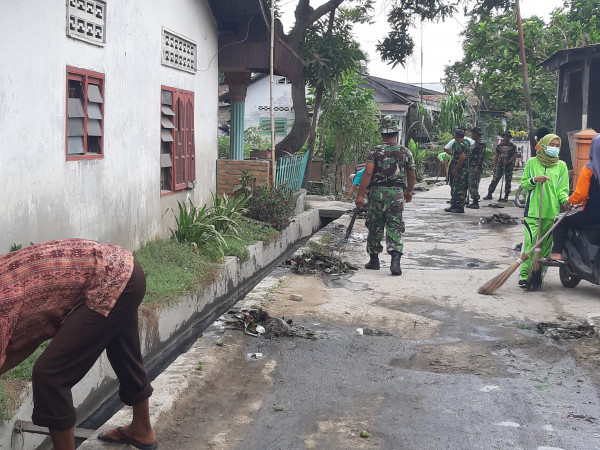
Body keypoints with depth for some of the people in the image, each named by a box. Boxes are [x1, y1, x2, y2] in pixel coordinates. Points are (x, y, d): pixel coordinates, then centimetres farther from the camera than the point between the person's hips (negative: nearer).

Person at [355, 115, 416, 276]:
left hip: (377, 192, -1)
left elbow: (368, 173, -11)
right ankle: (395, 259, -12)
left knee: (375, 227, 11)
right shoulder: (405, 152, 5)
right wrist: (409, 191, 31)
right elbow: (412, 176, 12)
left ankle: (374, 260, 21)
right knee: (395, 228, 3)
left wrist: (360, 195, -10)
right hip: (397, 193, 1)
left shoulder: (374, 151, -2)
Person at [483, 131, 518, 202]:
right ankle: (489, 194, 0)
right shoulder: (499, 145, 10)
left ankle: (506, 197, 10)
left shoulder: (513, 146, 1)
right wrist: (495, 166, 6)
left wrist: (508, 162, -20)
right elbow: (496, 156, 13)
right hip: (500, 166, 2)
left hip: (509, 166, -2)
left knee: (508, 181, 3)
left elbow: (514, 156, -4)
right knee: (495, 180, -3)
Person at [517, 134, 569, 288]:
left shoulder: (561, 166, 11)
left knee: (546, 244, 4)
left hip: (552, 211, 2)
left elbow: (563, 189, 8)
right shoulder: (532, 162, 8)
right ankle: (524, 275, -5)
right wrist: (534, 180, -10)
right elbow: (523, 184, 10)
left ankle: (539, 275, 15)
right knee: (530, 242, -10)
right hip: (533, 210, -2)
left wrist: (565, 200, -12)